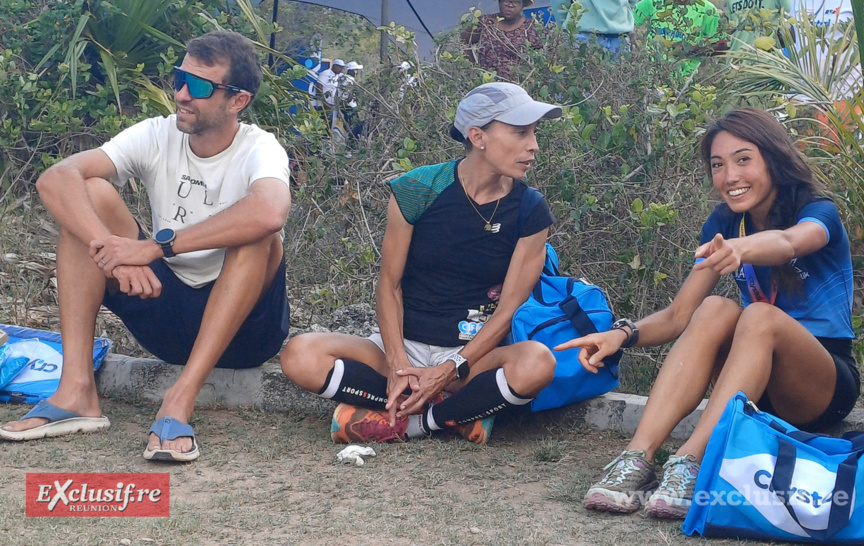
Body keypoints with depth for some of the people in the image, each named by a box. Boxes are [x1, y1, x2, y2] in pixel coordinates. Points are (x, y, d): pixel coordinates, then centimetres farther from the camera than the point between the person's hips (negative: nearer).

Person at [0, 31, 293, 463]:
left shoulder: (258, 149, -14)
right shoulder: (156, 137, -4)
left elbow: (271, 212, -40)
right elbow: (55, 179, -19)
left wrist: (157, 246, -37)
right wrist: (113, 249, -36)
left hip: (243, 323, -4)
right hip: (166, 312, 4)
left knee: (257, 234, -32)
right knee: (91, 194, -14)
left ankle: (180, 400, -36)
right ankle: (76, 391, -24)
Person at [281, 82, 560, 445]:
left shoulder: (530, 213, -3)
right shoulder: (419, 190, -5)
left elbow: (509, 307, -6)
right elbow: (389, 284, -2)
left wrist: (449, 372, -19)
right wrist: (397, 367, -18)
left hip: (473, 353, 0)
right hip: (404, 345, 1)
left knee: (537, 363, -35)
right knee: (301, 356, -26)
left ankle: (402, 421, -18)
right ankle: (460, 413, -19)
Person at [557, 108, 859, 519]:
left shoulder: (819, 214, -11)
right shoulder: (723, 225, 4)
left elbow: (788, 242, -37)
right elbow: (679, 315, -3)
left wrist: (739, 249, -60)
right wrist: (624, 334, -23)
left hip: (824, 387, -4)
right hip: (757, 387, 4)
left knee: (760, 317, -32)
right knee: (716, 310, -26)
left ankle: (689, 463, -46)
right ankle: (637, 458, -41)